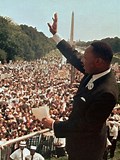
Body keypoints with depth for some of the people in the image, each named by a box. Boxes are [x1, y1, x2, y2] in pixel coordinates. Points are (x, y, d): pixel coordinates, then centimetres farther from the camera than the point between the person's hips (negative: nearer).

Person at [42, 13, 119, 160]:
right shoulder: (96, 71, -11)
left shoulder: (107, 92, -35)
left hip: (86, 145, -8)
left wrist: (54, 125, -22)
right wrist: (55, 34, 10)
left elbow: (87, 125, -29)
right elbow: (74, 57, 6)